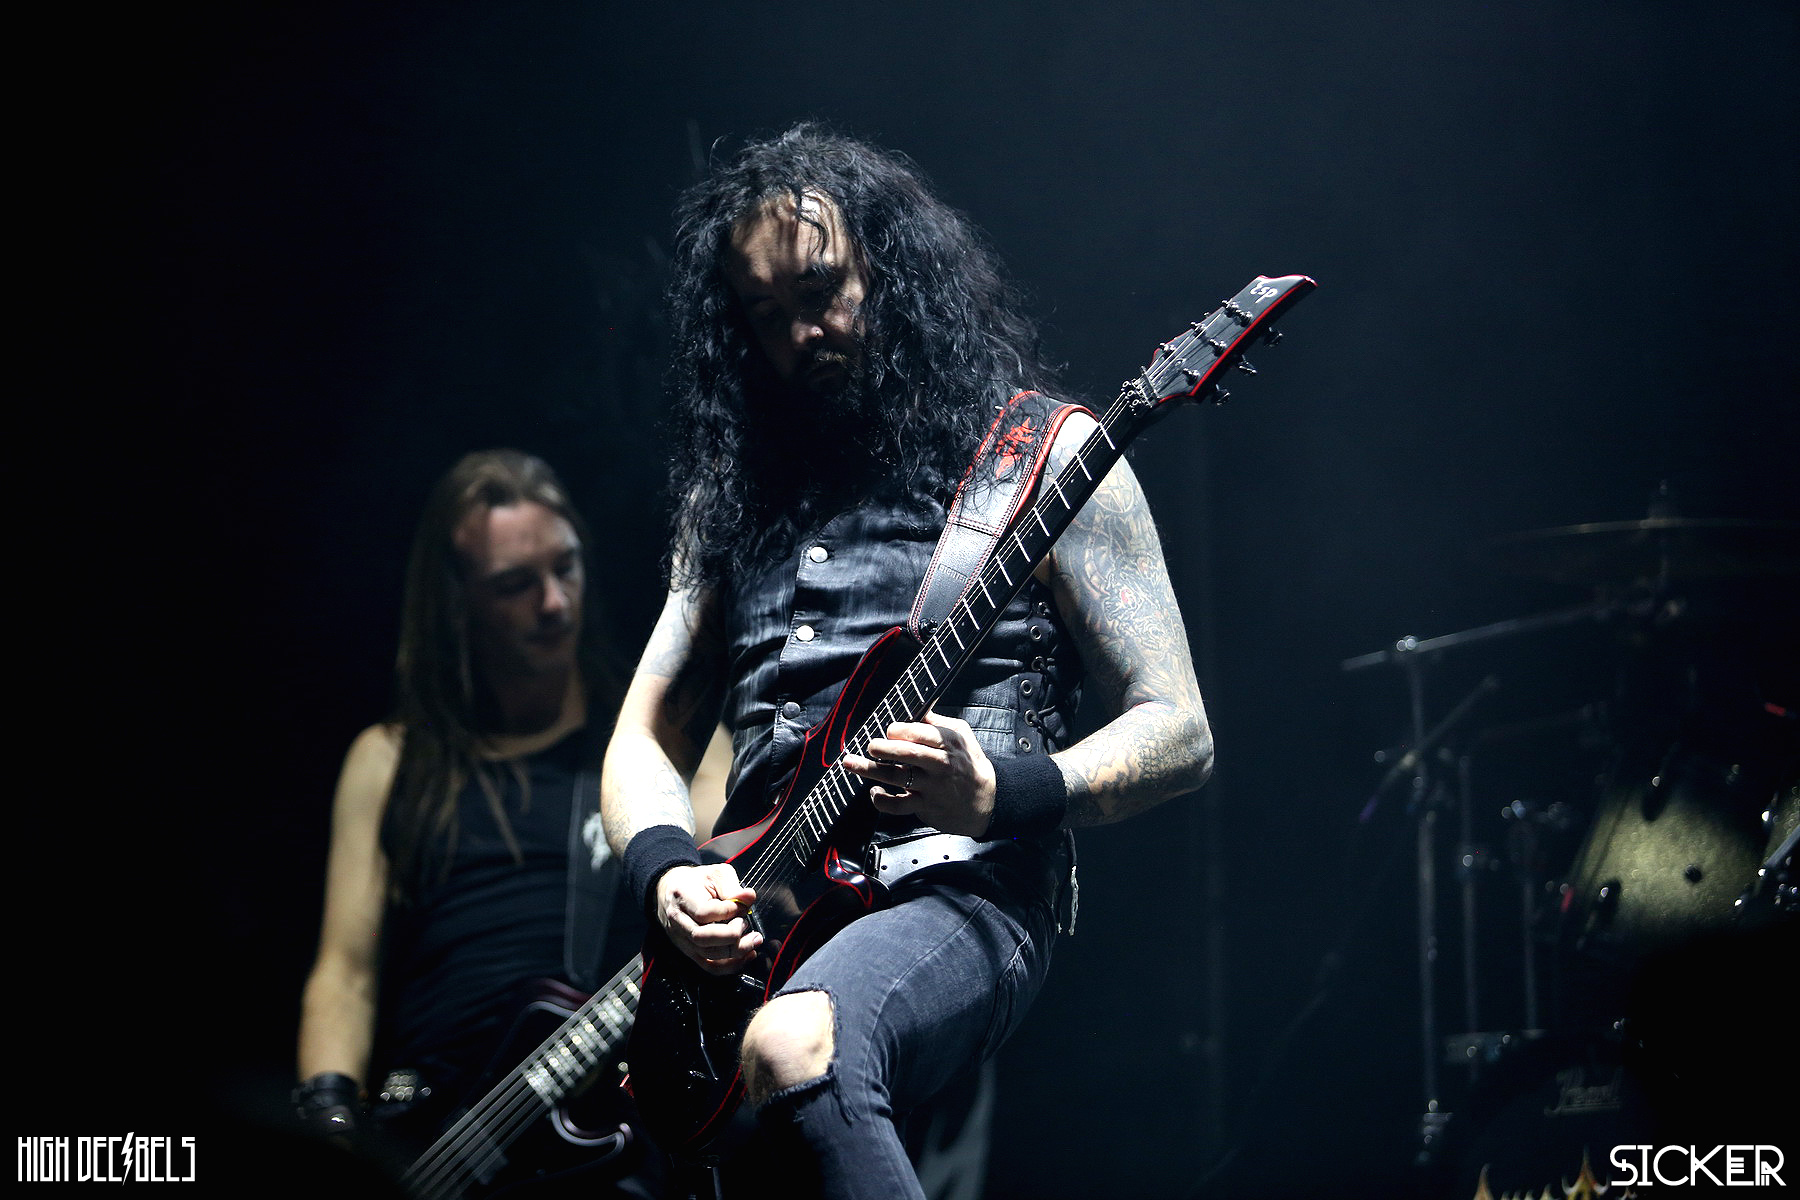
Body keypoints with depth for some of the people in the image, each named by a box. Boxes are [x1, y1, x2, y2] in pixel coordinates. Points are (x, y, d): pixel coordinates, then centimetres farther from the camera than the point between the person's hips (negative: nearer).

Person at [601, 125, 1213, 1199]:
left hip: (960, 891, -5)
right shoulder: (737, 492, 21)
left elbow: (1177, 734, 2)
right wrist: (669, 871, -3)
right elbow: (645, 741, 21)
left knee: (795, 1047, -39)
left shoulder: (1039, 455, 6)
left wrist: (997, 795, -17)